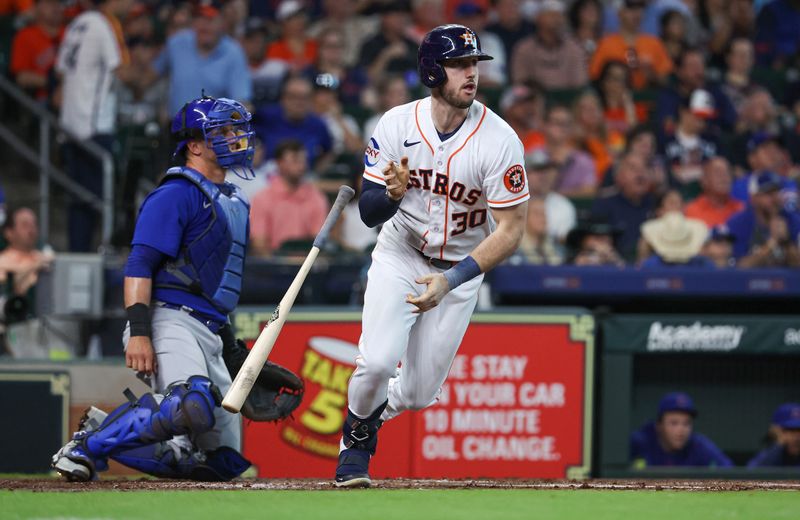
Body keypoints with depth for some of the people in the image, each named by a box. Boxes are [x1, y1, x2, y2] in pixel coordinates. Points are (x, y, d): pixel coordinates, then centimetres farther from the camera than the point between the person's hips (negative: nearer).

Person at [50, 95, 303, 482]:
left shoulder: (234, 202, 23)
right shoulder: (178, 193, -4)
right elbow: (139, 265, -13)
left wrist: (231, 346, 24)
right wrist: (138, 331, -25)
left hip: (210, 335, 9)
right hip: (170, 321, -9)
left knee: (224, 460, 2)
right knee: (193, 406, -38)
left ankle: (107, 432, 10)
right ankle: (89, 443, -19)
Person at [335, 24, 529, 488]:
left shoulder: (499, 140, -21)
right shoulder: (396, 126, -15)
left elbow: (511, 230, -20)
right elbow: (368, 214, -10)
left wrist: (451, 281, -30)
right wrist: (392, 193, -35)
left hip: (461, 270, 0)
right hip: (399, 257, 0)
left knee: (419, 394, 1)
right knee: (378, 362, -22)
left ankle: (375, 411, 39)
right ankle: (356, 440, 9)